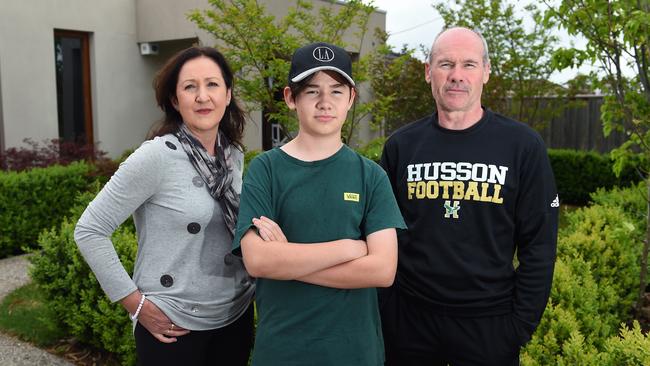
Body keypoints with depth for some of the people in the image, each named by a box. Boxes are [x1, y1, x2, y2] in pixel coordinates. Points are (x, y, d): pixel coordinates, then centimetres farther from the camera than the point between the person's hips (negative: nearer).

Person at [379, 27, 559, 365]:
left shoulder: (522, 145, -5)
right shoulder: (401, 146, 0)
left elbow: (538, 244, -3)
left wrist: (523, 323, -6)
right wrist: (382, 311, 1)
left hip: (490, 323, -1)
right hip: (408, 319, 2)